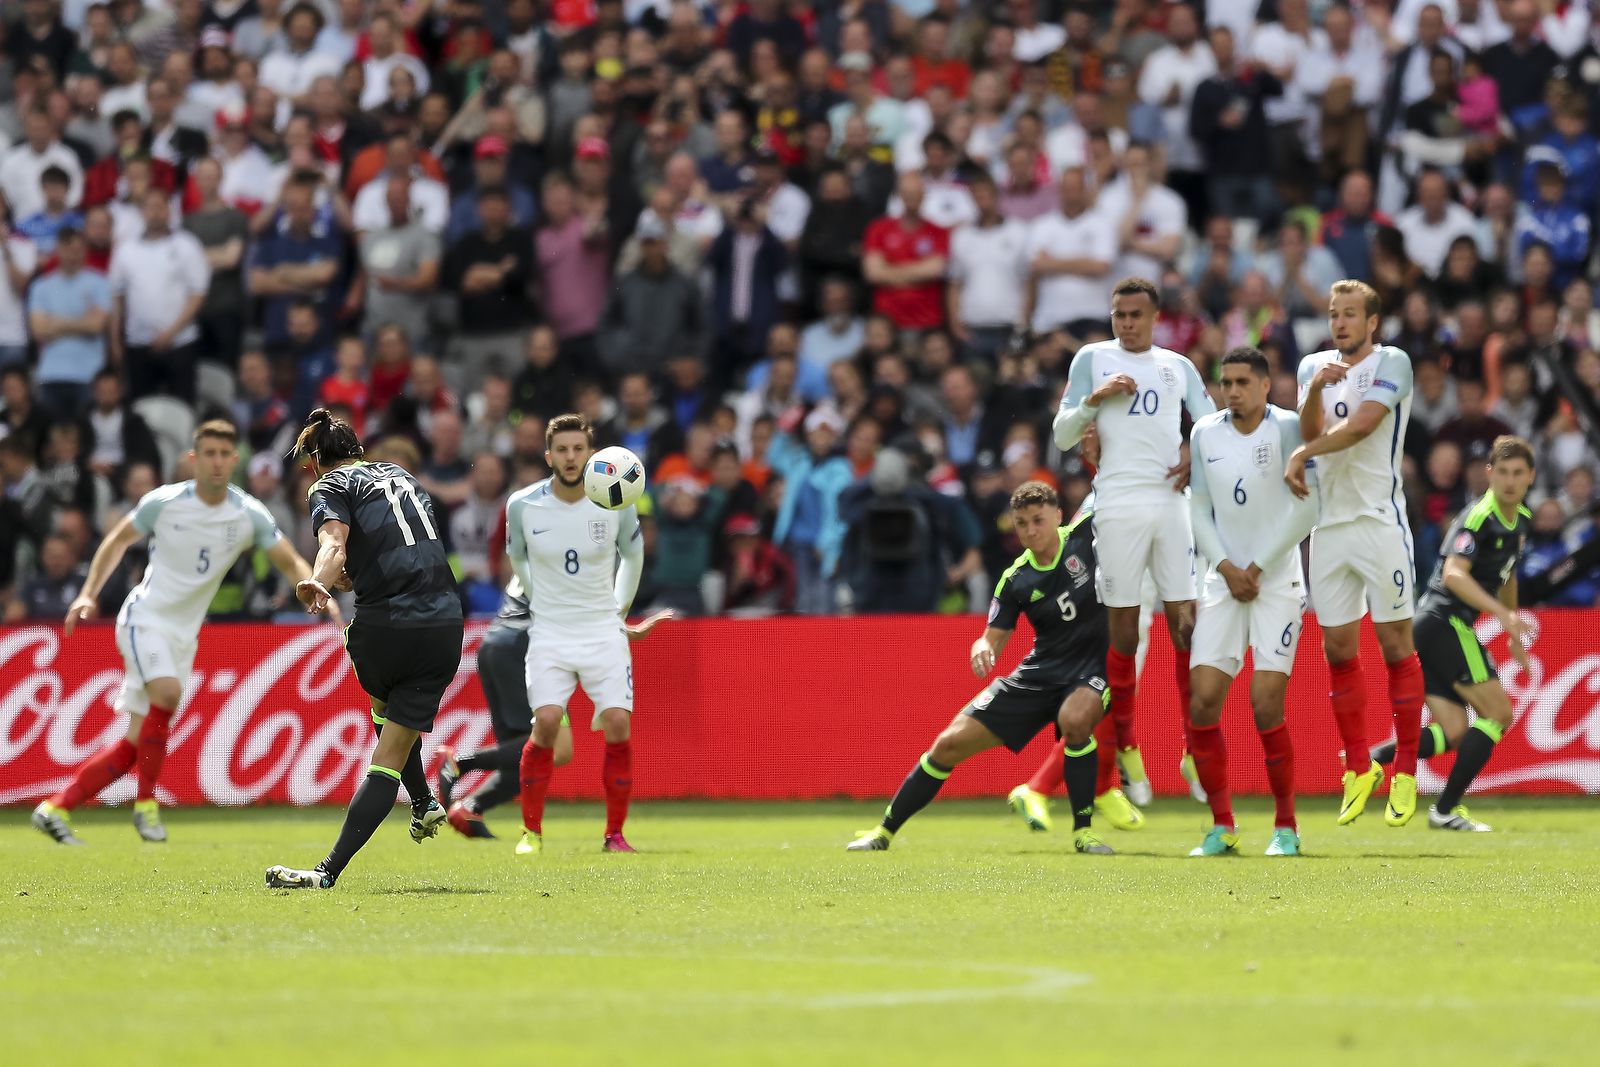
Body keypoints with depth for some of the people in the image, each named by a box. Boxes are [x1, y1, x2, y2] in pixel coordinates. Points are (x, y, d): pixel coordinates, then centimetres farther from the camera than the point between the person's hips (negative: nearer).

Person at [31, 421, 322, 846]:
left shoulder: (250, 515, -3)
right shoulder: (163, 502, -9)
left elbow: (291, 562, 2)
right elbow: (118, 540, 6)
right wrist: (88, 594, -1)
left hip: (184, 634, 4)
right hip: (145, 618, -4)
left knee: (136, 744, 0)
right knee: (167, 690, -32)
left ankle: (56, 809, 7)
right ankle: (146, 803, -19)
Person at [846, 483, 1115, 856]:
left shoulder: (1086, 534, -10)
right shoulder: (1015, 580, -5)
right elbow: (993, 638, 0)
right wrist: (982, 649, -22)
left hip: (1092, 669, -3)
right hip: (1040, 672, 3)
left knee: (1075, 719, -39)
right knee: (952, 742, -2)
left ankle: (1083, 830, -20)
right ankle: (884, 831, 14)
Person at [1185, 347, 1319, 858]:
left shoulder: (1287, 428, -8)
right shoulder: (1205, 433, 5)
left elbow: (1306, 510, -11)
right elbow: (1198, 509, 9)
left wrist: (1257, 567, -11)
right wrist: (1226, 567, -5)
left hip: (1278, 581, -4)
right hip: (1224, 582, 4)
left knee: (1265, 705, -12)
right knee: (1202, 701, -6)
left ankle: (1286, 826, 3)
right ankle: (1222, 825, 7)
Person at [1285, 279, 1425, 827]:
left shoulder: (1392, 363, -4)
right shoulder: (1314, 366, 11)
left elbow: (1361, 425, -15)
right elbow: (1312, 429, -4)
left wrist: (1302, 455, -8)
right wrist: (1316, 388, -22)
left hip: (1379, 520, -5)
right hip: (1328, 524, 5)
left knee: (1395, 646, -3)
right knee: (1338, 651, 6)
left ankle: (1405, 773, 3)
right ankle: (1358, 770, 17)